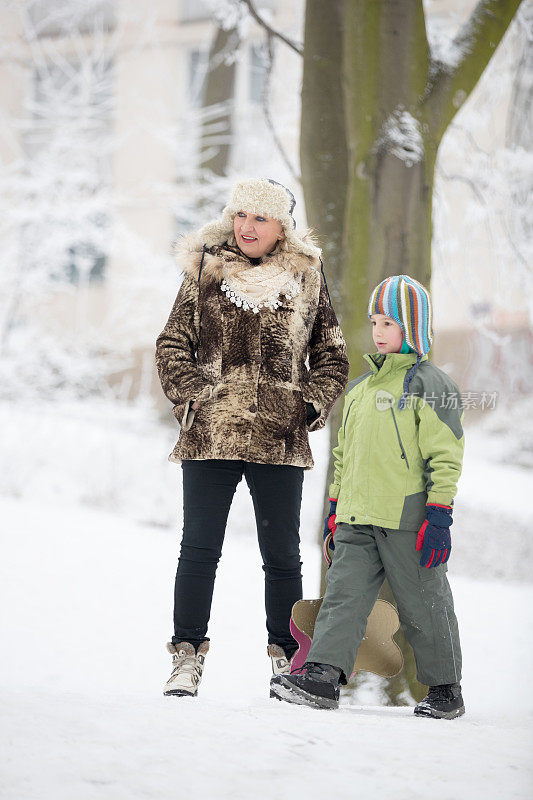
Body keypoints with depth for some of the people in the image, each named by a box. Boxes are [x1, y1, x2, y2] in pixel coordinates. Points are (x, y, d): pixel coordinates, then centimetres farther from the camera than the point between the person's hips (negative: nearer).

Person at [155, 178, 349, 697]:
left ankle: (287, 660, 14)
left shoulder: (306, 279, 8)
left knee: (282, 556, 5)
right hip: (210, 436, 0)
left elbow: (332, 354, 14)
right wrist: (191, 397, -4)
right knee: (199, 550, 1)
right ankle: (187, 659, 8)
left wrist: (312, 405, 0)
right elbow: (173, 344, 9)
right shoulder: (206, 271, 6)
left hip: (280, 440, 0)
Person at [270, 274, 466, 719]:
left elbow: (445, 455, -10)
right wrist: (336, 506, 21)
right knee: (344, 594, -4)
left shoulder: (428, 384, -6)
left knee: (423, 605, 2)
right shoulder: (361, 387, 17)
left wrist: (439, 515, -15)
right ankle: (324, 675, -10)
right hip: (358, 518, 6)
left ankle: (445, 688, 13)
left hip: (407, 518, -6)